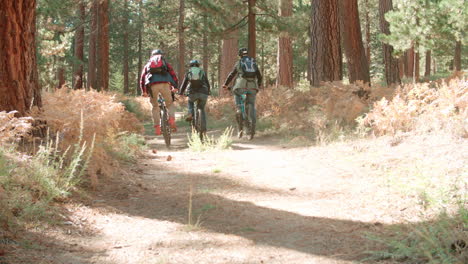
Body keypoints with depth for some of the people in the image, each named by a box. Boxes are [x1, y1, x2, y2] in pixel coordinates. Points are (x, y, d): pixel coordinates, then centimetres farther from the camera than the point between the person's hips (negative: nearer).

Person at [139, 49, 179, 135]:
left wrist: (143, 91, 24)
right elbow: (173, 74, 16)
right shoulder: (165, 63, 29)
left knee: (155, 107, 14)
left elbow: (142, 78, 22)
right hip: (164, 83, -1)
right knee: (170, 103, 16)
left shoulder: (148, 65, 31)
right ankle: (172, 119, -11)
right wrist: (175, 87, 17)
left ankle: (157, 127, 0)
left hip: (152, 85, 1)